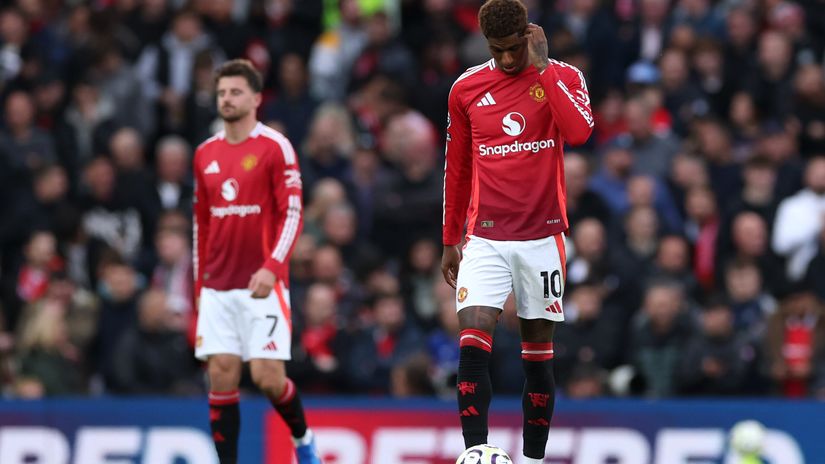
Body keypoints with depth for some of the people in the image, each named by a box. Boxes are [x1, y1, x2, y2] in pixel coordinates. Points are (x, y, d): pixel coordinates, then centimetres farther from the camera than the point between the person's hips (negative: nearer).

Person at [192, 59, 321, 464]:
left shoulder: (275, 147, -5)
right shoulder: (206, 154, 11)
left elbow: (292, 214, -10)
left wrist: (271, 268, -23)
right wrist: (199, 285, 16)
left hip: (262, 285, -5)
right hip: (217, 288, 5)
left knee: (268, 377, -8)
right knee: (221, 377, -3)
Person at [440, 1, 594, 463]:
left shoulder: (563, 77, -1)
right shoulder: (467, 88, 5)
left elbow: (579, 131, -22)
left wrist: (542, 66, -18)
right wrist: (450, 241, 16)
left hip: (543, 237, 0)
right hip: (485, 238, 1)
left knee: (539, 352, 6)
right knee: (473, 341, -16)